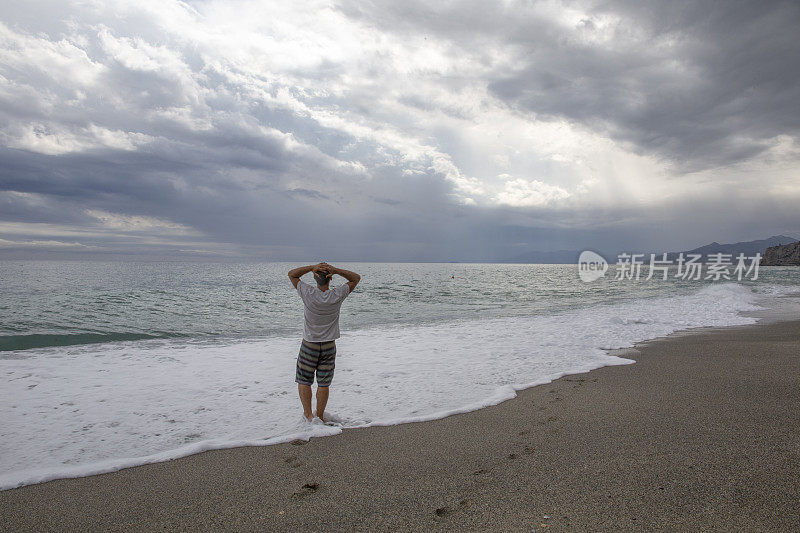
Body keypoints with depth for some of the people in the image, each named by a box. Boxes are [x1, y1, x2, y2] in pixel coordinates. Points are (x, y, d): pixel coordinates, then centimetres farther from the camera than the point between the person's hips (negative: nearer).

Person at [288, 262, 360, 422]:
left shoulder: (309, 294, -18)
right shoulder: (337, 296, -15)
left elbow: (292, 274, -5)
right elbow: (356, 278, -2)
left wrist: (312, 267, -19)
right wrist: (336, 270, -18)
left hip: (309, 345, -1)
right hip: (329, 346, 1)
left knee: (304, 381, 14)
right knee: (324, 383, 11)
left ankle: (308, 414, 8)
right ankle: (320, 416, 18)